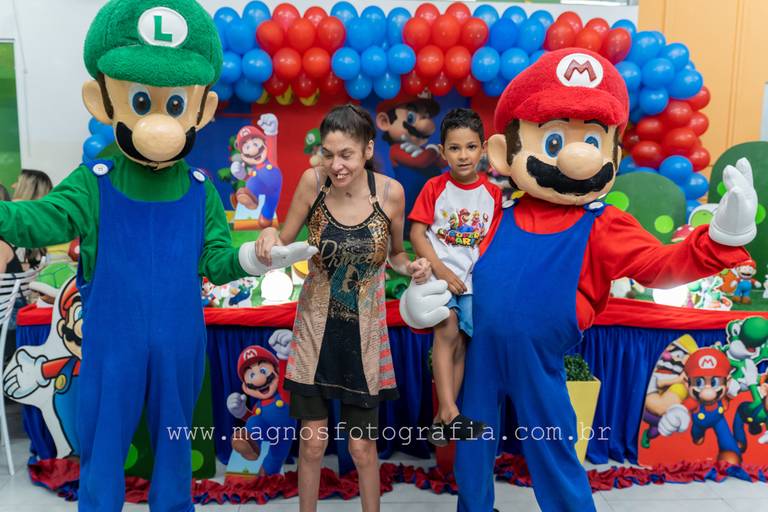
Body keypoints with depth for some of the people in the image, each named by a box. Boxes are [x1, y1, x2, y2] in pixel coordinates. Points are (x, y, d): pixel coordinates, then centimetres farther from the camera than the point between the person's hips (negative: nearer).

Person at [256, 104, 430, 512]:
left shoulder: (390, 192, -12)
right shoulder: (312, 181, -12)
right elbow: (284, 245, -1)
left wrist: (412, 268, -16)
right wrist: (269, 237, -23)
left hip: (364, 330, 0)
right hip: (316, 327, 1)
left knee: (361, 445, 9)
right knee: (313, 441, 10)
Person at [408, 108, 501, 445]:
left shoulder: (492, 192, 4)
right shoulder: (434, 187, 0)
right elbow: (417, 233, -4)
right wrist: (440, 269, -13)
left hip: (475, 280, 2)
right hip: (439, 275, -2)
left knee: (460, 342, 1)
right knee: (447, 330, -21)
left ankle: (442, 417, 13)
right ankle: (450, 411, -17)